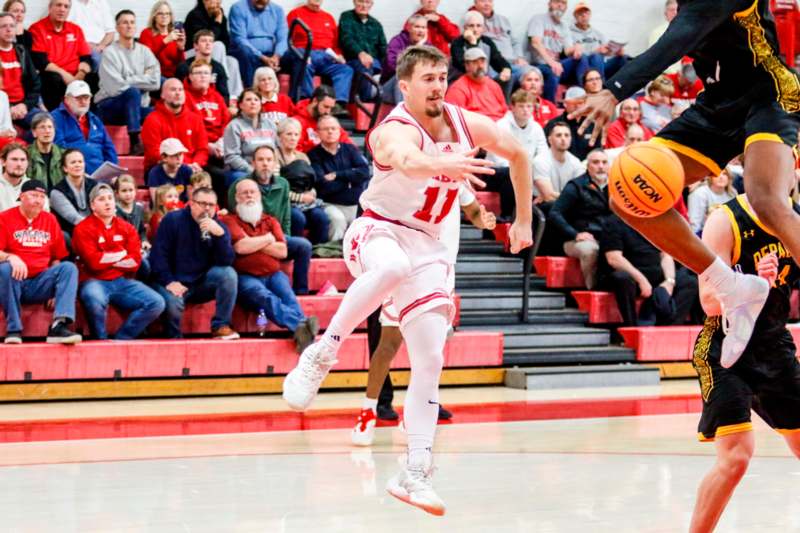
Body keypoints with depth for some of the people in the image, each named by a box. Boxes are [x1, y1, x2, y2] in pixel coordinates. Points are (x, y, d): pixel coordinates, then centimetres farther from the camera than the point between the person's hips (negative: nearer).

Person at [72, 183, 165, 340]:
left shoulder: (127, 228, 11)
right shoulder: (83, 229, -2)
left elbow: (135, 262, -1)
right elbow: (93, 262, -15)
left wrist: (107, 259, -7)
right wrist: (121, 254, -3)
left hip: (122, 281, 5)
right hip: (94, 281, -5)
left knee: (156, 303, -15)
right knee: (95, 299, -40)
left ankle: (121, 339, -8)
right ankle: (101, 340, -13)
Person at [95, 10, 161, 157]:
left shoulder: (144, 51, 7)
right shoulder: (110, 53, -8)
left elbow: (155, 82, -7)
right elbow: (116, 88, -19)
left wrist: (129, 81, -12)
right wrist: (142, 80, -7)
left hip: (138, 107, 4)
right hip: (109, 107, -4)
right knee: (132, 92, -36)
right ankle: (135, 144, -36)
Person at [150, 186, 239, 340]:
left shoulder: (219, 227, 3)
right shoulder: (172, 220, -4)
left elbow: (226, 262, -11)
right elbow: (158, 254, -8)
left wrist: (220, 234, -25)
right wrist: (169, 282, -19)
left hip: (202, 283, 3)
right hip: (175, 283, -3)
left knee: (229, 274, -23)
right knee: (173, 302, -35)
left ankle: (221, 326, -14)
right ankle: (174, 337, -4)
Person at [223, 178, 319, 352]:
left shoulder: (271, 221, 22)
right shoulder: (230, 220, 10)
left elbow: (282, 251, 7)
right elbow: (240, 247, -9)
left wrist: (253, 244, 0)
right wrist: (267, 239, 5)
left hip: (273, 274, 4)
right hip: (246, 277, -4)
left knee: (287, 295, -30)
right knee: (265, 296, -37)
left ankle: (302, 333, -56)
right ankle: (301, 324, -62)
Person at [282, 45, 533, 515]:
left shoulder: (467, 123, -2)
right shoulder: (395, 129, -21)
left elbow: (519, 154, 16)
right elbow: (406, 159, -47)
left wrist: (523, 221, 16)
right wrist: (445, 165, -69)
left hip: (427, 244, 5)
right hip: (378, 229, -5)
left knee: (430, 361, -4)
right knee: (392, 267, -43)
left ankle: (416, 474, 0)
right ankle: (323, 353, -26)